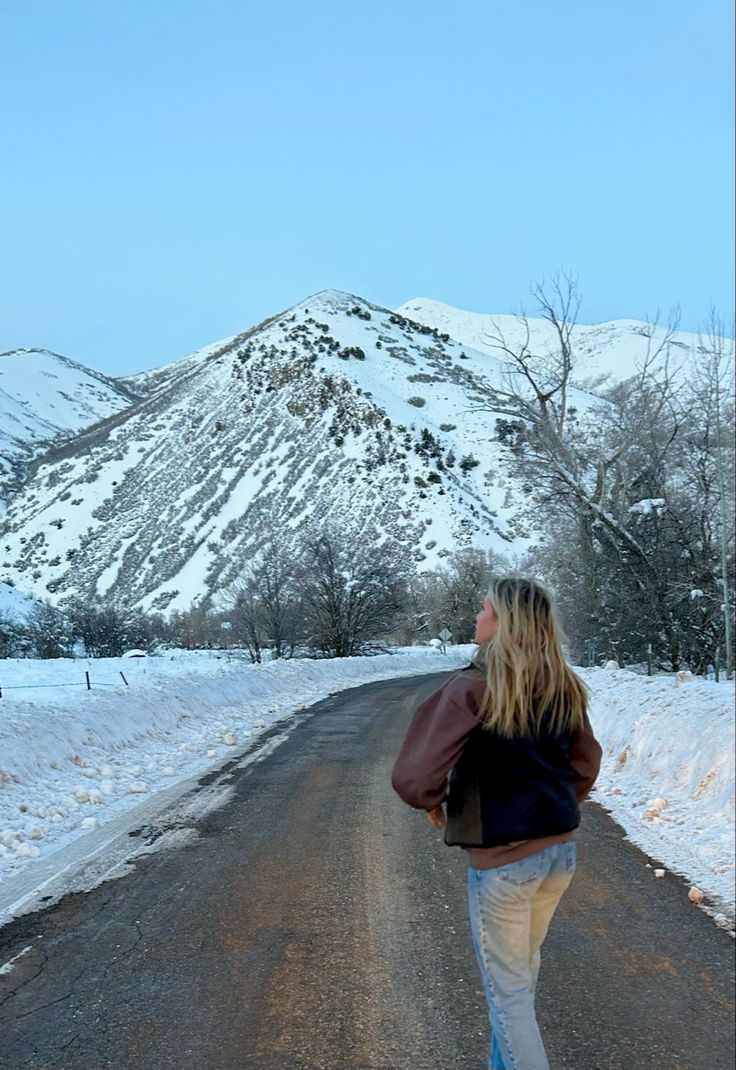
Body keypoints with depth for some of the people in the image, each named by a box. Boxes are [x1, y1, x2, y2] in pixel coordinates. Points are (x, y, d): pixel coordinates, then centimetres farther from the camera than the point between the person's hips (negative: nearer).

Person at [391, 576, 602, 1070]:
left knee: (508, 990, 8)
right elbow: (587, 762, 12)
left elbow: (419, 773, -21)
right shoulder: (564, 687, 1)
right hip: (561, 849, 7)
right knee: (524, 966, 26)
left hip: (501, 858, -7)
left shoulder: (473, 687, -19)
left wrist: (432, 803, -1)